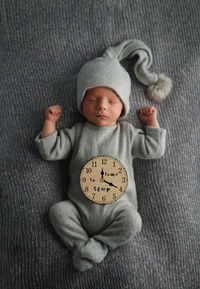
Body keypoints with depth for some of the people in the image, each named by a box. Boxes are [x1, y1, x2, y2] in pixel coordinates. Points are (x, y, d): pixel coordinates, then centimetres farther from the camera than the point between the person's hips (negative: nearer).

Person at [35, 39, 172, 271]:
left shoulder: (127, 133, 7)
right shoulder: (77, 132, 7)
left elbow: (154, 150, 8)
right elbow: (50, 151, 5)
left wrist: (152, 122, 8)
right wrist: (50, 122, 2)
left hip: (117, 206, 0)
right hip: (80, 207, 1)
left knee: (132, 221, -24)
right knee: (58, 210, -19)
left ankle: (98, 245, -9)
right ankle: (82, 246, -9)